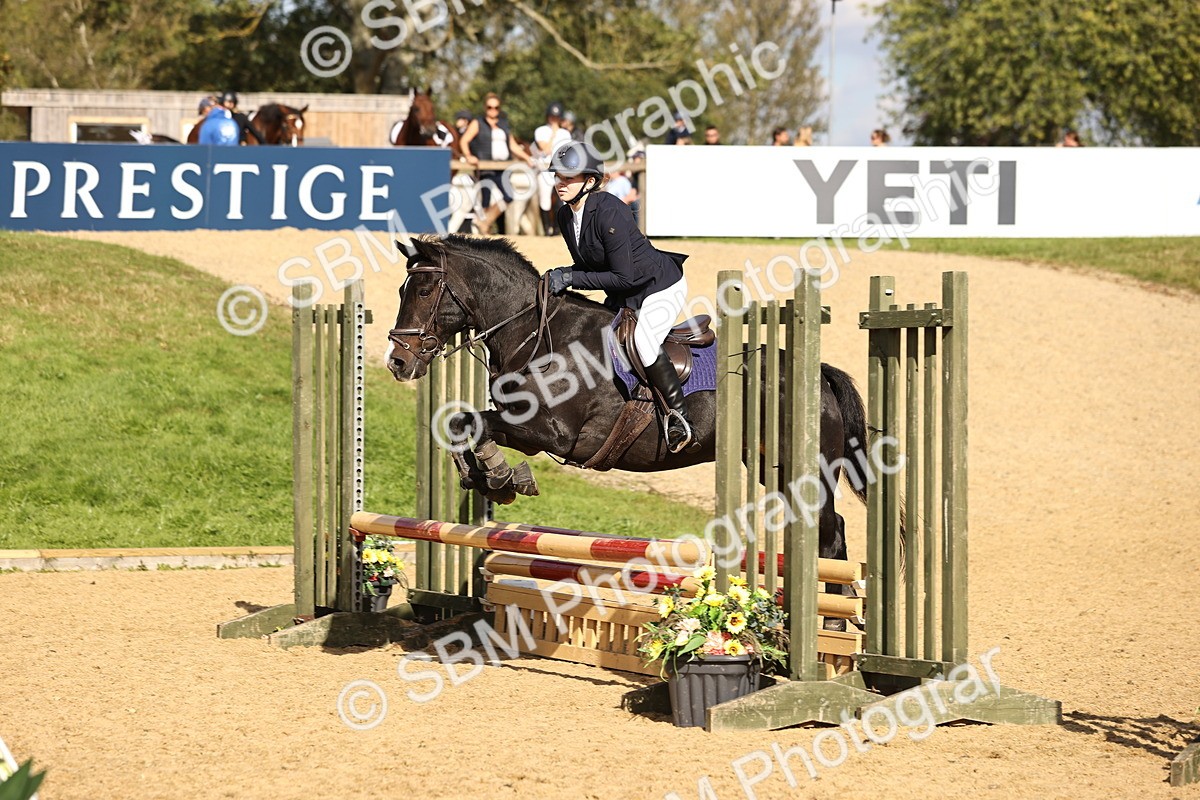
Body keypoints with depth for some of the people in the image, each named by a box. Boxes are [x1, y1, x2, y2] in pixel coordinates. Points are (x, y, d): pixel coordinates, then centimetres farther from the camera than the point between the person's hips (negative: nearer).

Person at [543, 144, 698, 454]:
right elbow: (588, 266, 10)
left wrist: (571, 278, -28)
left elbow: (624, 277, -29)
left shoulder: (609, 212, -29)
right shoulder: (565, 215, -2)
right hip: (622, 296, 10)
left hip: (662, 287, -10)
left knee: (642, 337, -32)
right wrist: (562, 276, -11)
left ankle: (680, 420, -24)